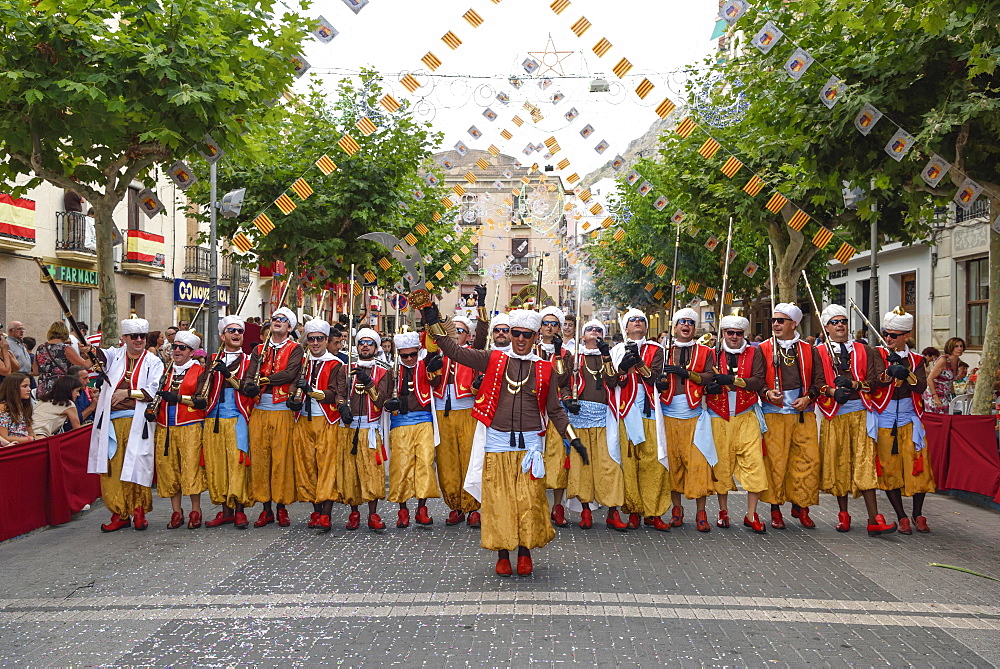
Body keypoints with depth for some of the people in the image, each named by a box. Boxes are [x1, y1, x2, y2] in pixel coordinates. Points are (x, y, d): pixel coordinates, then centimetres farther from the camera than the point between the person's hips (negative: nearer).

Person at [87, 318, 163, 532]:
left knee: (137, 465, -3)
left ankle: (138, 510, 9)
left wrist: (128, 393, -9)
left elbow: (154, 391, -4)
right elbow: (97, 354, -6)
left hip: (138, 422, -2)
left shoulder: (153, 362, 8)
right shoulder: (115, 355, 14)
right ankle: (120, 514, 7)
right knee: (112, 467, 0)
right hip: (112, 421, 2)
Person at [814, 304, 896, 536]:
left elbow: (873, 380, 3)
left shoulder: (863, 350, 13)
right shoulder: (819, 352, 9)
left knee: (865, 464, -6)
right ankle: (843, 514, 18)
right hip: (834, 415, 0)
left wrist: (854, 384, -15)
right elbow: (818, 383, -3)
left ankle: (874, 520, -8)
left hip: (860, 413, 0)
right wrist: (833, 391, -23)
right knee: (838, 463, 4)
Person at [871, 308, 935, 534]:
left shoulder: (916, 359, 6)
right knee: (889, 469, 1)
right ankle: (901, 517, 13)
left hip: (909, 419, 2)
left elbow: (921, 387, -8)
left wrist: (906, 374, -24)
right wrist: (887, 375, -33)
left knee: (918, 467, -2)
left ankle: (918, 514, 16)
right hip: (884, 420, -1)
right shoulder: (877, 354, -1)